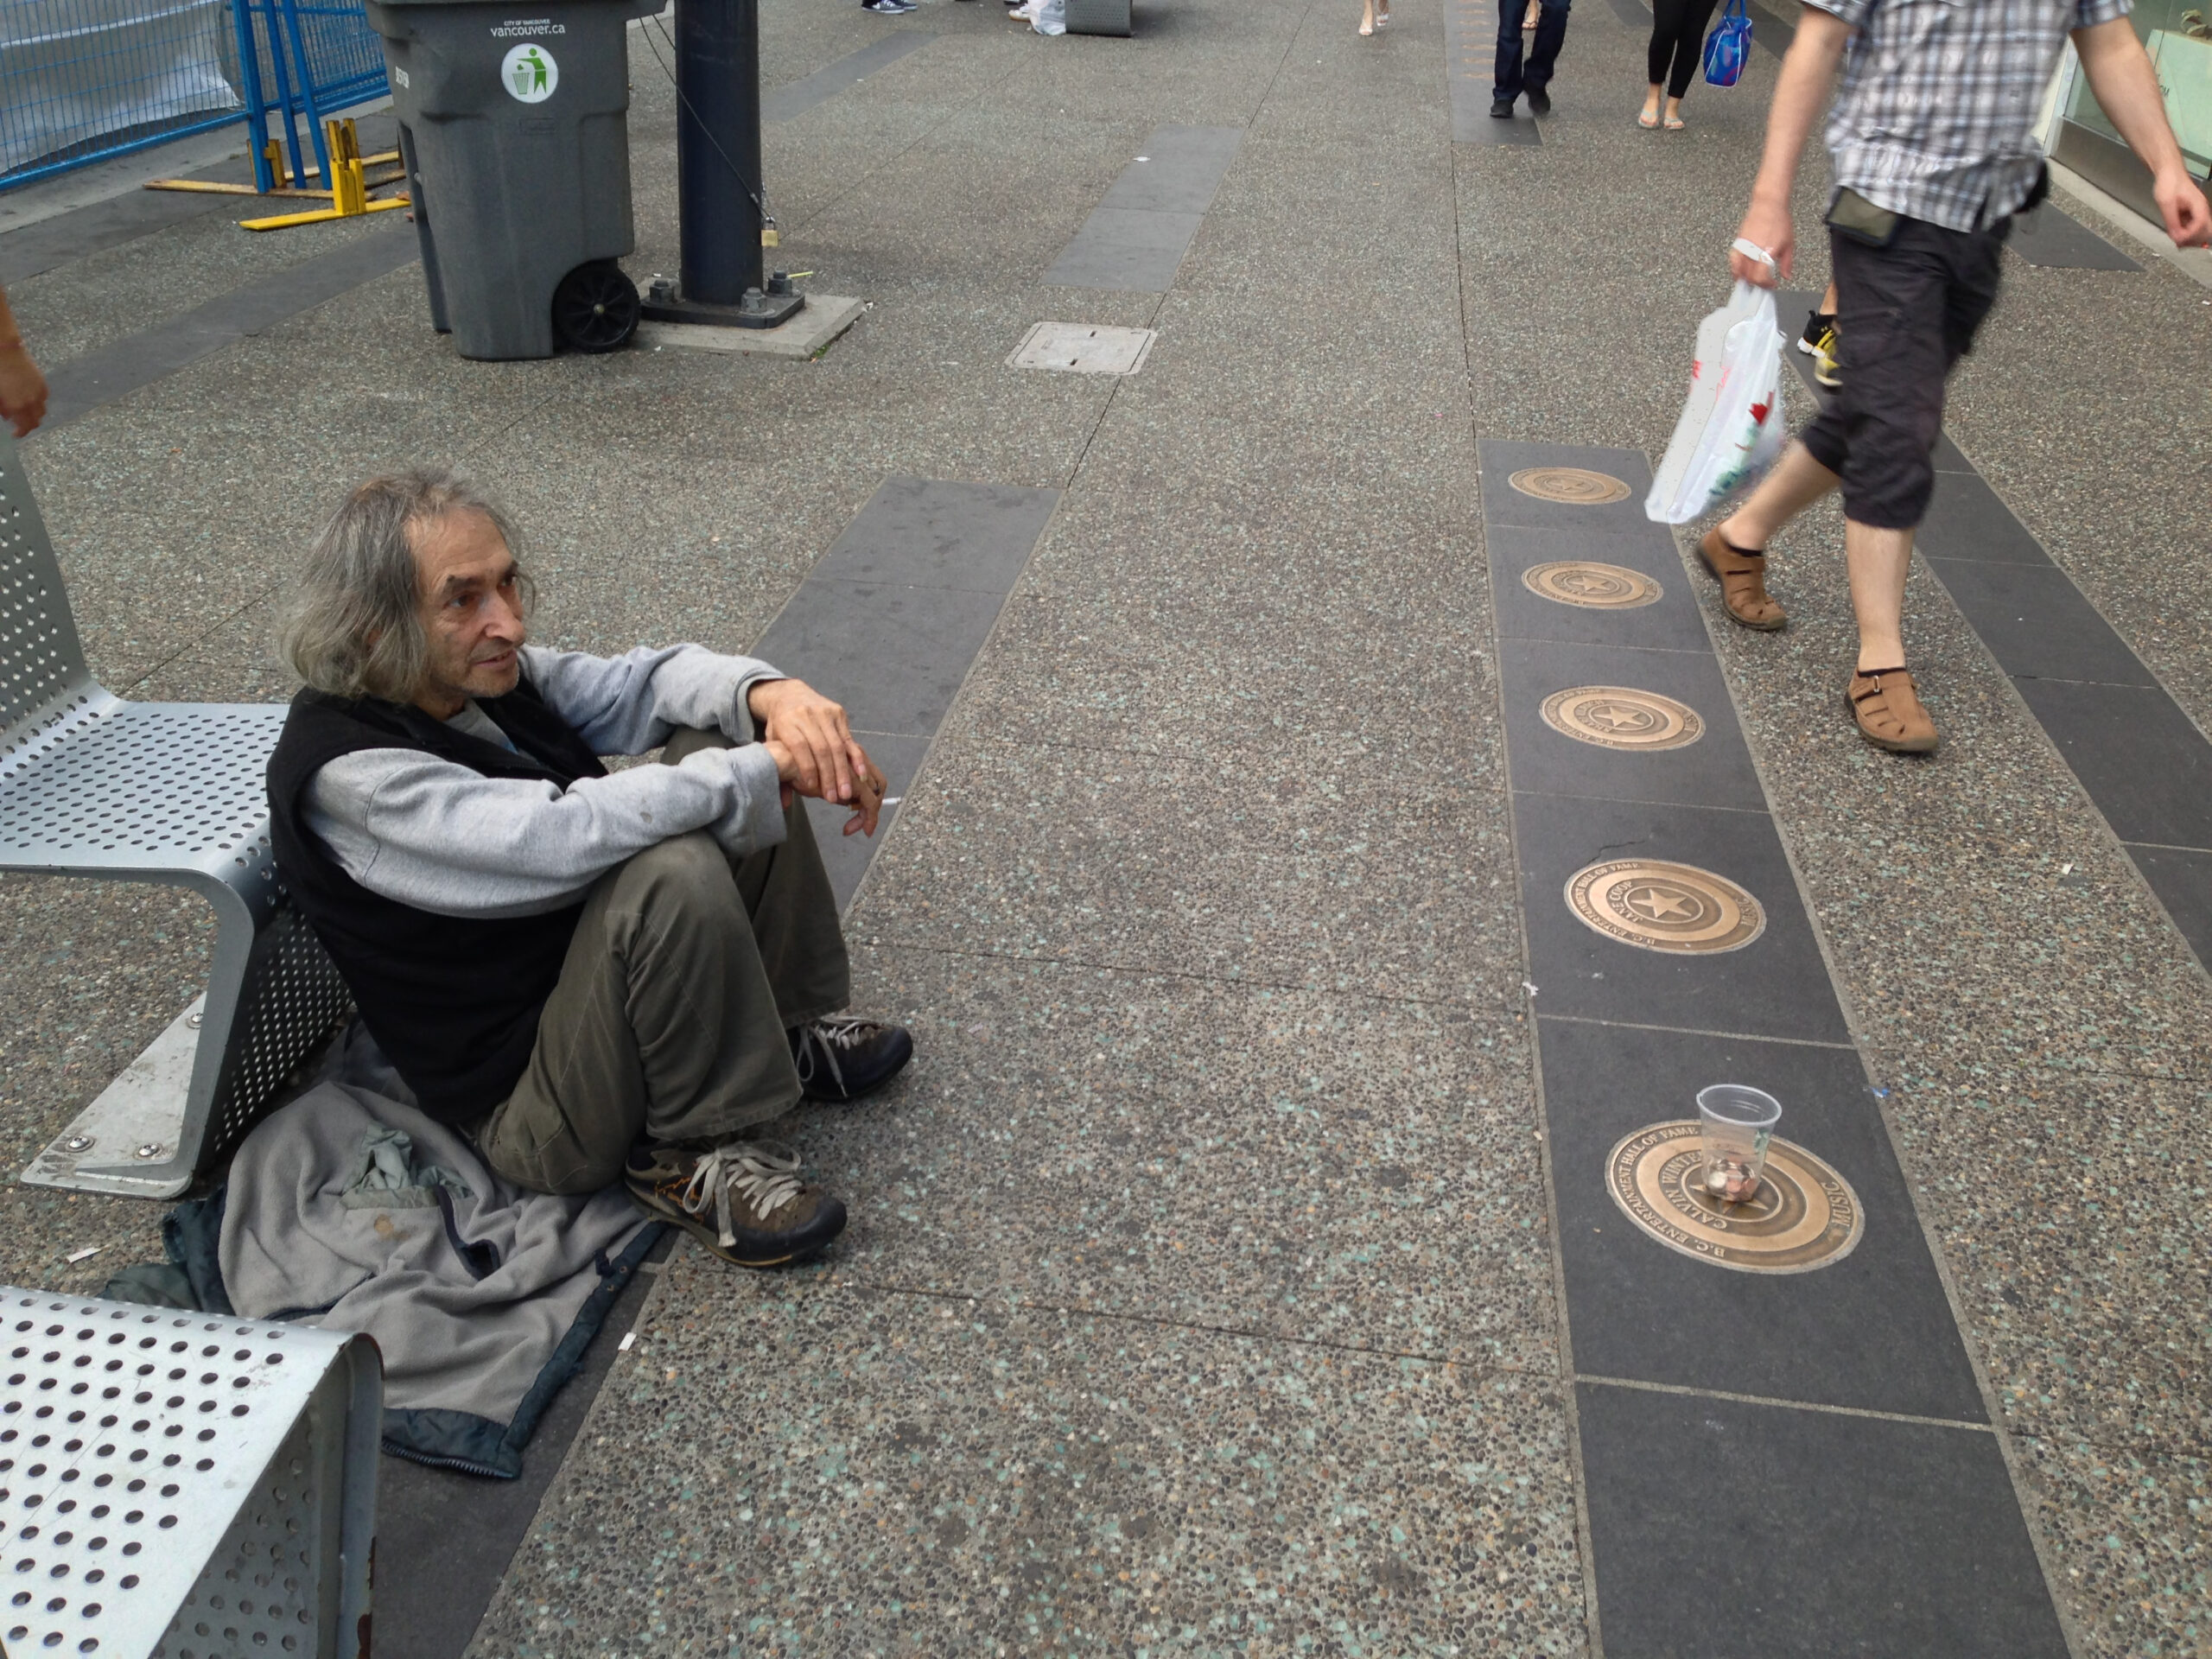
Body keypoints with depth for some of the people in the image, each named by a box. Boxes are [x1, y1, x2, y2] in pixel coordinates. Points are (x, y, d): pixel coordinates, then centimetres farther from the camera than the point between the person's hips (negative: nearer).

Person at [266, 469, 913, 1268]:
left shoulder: (486, 673, -2)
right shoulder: (346, 772, -27)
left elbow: (641, 682, 0)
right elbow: (563, 835, -37)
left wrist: (772, 696, -22)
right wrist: (770, 766, -31)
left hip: (594, 968, 9)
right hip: (530, 1110, -9)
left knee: (729, 737, 0)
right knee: (673, 871, -35)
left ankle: (781, 1025, 9)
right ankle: (691, 1152, -13)